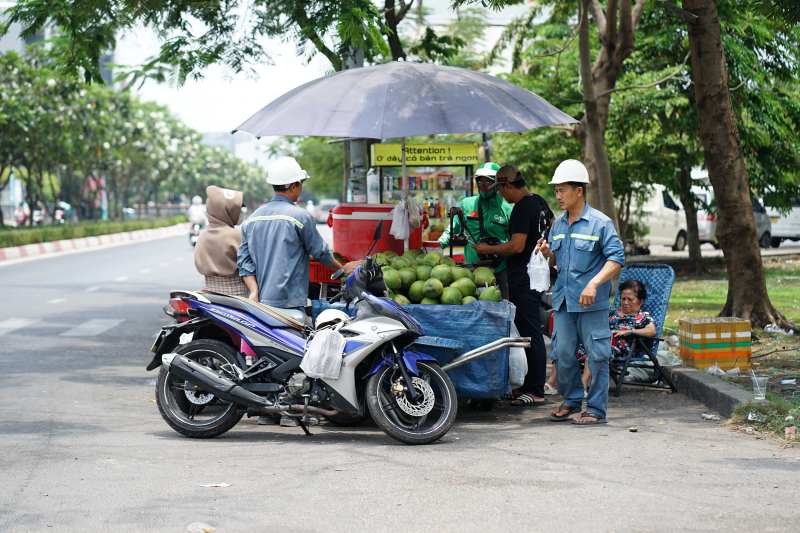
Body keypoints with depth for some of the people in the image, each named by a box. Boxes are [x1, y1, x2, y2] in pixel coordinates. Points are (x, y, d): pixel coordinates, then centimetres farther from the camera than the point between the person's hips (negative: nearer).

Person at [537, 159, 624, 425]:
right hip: (563, 299, 6)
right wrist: (548, 254, -1)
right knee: (563, 353, 9)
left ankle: (596, 408, 5)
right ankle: (571, 400, 26)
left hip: (592, 303, -6)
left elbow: (616, 258, -12)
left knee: (596, 355, -1)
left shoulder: (600, 223, -7)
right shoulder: (558, 224, 13)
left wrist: (594, 284, -23)